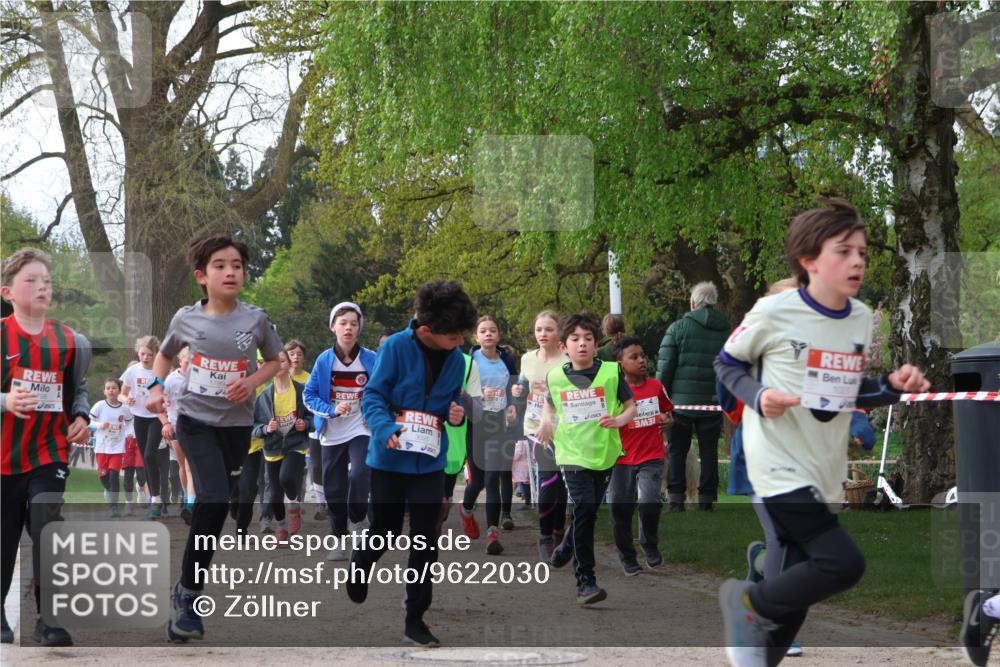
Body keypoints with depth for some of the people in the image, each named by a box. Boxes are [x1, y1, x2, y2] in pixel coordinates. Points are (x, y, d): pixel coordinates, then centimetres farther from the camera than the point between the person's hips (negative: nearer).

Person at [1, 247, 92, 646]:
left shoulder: (68, 340, 2)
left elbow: (78, 389, 15)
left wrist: (81, 417, -2)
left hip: (49, 453, 2)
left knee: (48, 531, -9)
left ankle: (48, 620, -5)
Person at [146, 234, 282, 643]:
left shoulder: (256, 319, -5)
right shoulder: (186, 318, -4)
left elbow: (274, 361, 11)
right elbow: (165, 354, 15)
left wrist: (252, 382, -9)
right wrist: (157, 387, -2)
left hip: (237, 424, 2)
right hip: (196, 420, -2)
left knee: (216, 508, 7)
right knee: (214, 499, -22)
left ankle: (189, 589, 22)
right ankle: (188, 591, -9)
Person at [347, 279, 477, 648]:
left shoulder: (456, 359, 0)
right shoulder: (396, 347, -16)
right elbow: (372, 396, -15)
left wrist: (457, 414, -9)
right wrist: (386, 429, -32)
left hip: (431, 461, 4)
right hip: (390, 458, -4)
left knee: (425, 541, 1)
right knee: (385, 530, 9)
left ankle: (415, 619, 9)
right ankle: (358, 568, 43)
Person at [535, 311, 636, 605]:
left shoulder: (611, 372, -4)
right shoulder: (555, 377, 1)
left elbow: (631, 406, 3)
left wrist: (618, 420, -17)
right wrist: (546, 422, 2)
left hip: (604, 453, 2)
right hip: (573, 453, -2)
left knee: (590, 510, 15)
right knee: (584, 507, -18)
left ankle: (566, 548, 47)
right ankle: (585, 579, -15)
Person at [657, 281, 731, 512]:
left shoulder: (678, 328, -4)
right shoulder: (727, 331, 5)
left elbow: (664, 367, -5)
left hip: (681, 403, -2)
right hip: (712, 404, 2)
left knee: (676, 450, 7)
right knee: (709, 451, 9)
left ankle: (675, 499, 4)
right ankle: (706, 499, 9)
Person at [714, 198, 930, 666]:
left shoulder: (861, 318, 5)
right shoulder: (774, 312, -12)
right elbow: (726, 364, 1)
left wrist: (894, 386, -1)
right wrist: (758, 397, -17)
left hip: (825, 472, 7)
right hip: (780, 465, -7)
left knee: (798, 588, 10)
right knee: (844, 564, -19)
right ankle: (749, 603, 3)